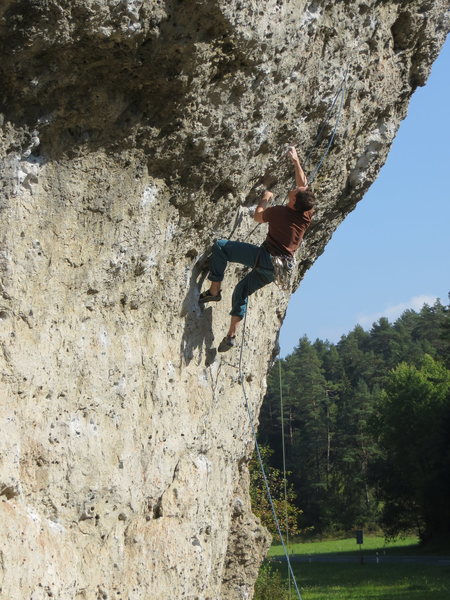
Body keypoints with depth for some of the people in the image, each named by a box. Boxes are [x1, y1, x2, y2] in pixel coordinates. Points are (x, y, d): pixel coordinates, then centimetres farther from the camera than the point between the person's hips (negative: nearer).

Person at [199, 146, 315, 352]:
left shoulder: (279, 212, -14)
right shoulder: (307, 215, 0)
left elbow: (258, 217, 7)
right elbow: (304, 186, 17)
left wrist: (265, 199, 23)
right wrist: (296, 161, 24)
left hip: (264, 257, -6)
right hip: (277, 269, 6)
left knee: (220, 246, 1)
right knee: (242, 290, 24)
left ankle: (214, 290, -5)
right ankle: (231, 335, 21)